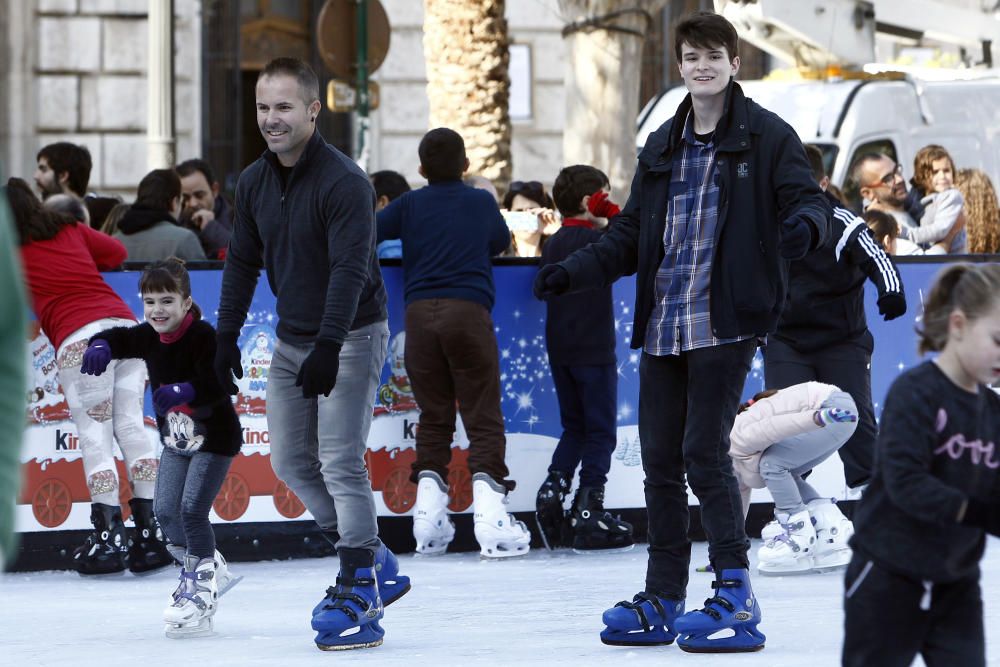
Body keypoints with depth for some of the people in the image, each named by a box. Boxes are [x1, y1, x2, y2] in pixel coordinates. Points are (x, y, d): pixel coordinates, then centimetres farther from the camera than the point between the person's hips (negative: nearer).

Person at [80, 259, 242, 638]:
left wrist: (184, 391, -50)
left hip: (214, 436, -8)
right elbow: (117, 339, 11)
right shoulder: (149, 337, -2)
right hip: (176, 438, 8)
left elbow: (219, 385, -33)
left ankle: (202, 589, -4)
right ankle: (210, 568, 25)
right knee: (166, 510, 4)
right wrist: (100, 348, -13)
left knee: (192, 509, -14)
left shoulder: (203, 336, -23)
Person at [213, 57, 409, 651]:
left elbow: (351, 269, -26)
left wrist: (329, 347, -33)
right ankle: (377, 563, 22)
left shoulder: (345, 183, -20)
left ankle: (359, 596, -9)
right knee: (291, 461, 9)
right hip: (292, 337, 8)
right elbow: (243, 262, 12)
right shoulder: (254, 183, 4)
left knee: (342, 463, -13)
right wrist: (227, 337, 7)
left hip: (351, 336, -8)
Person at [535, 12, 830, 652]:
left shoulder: (767, 137, 1)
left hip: (726, 322, -6)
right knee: (659, 457, 6)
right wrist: (573, 271, 7)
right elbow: (630, 236, 21)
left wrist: (805, 224, -31)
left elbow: (809, 199, -6)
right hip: (662, 326, 6)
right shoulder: (662, 148, 17)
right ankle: (663, 601, 14)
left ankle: (736, 594, -3)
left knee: (704, 449, -12)